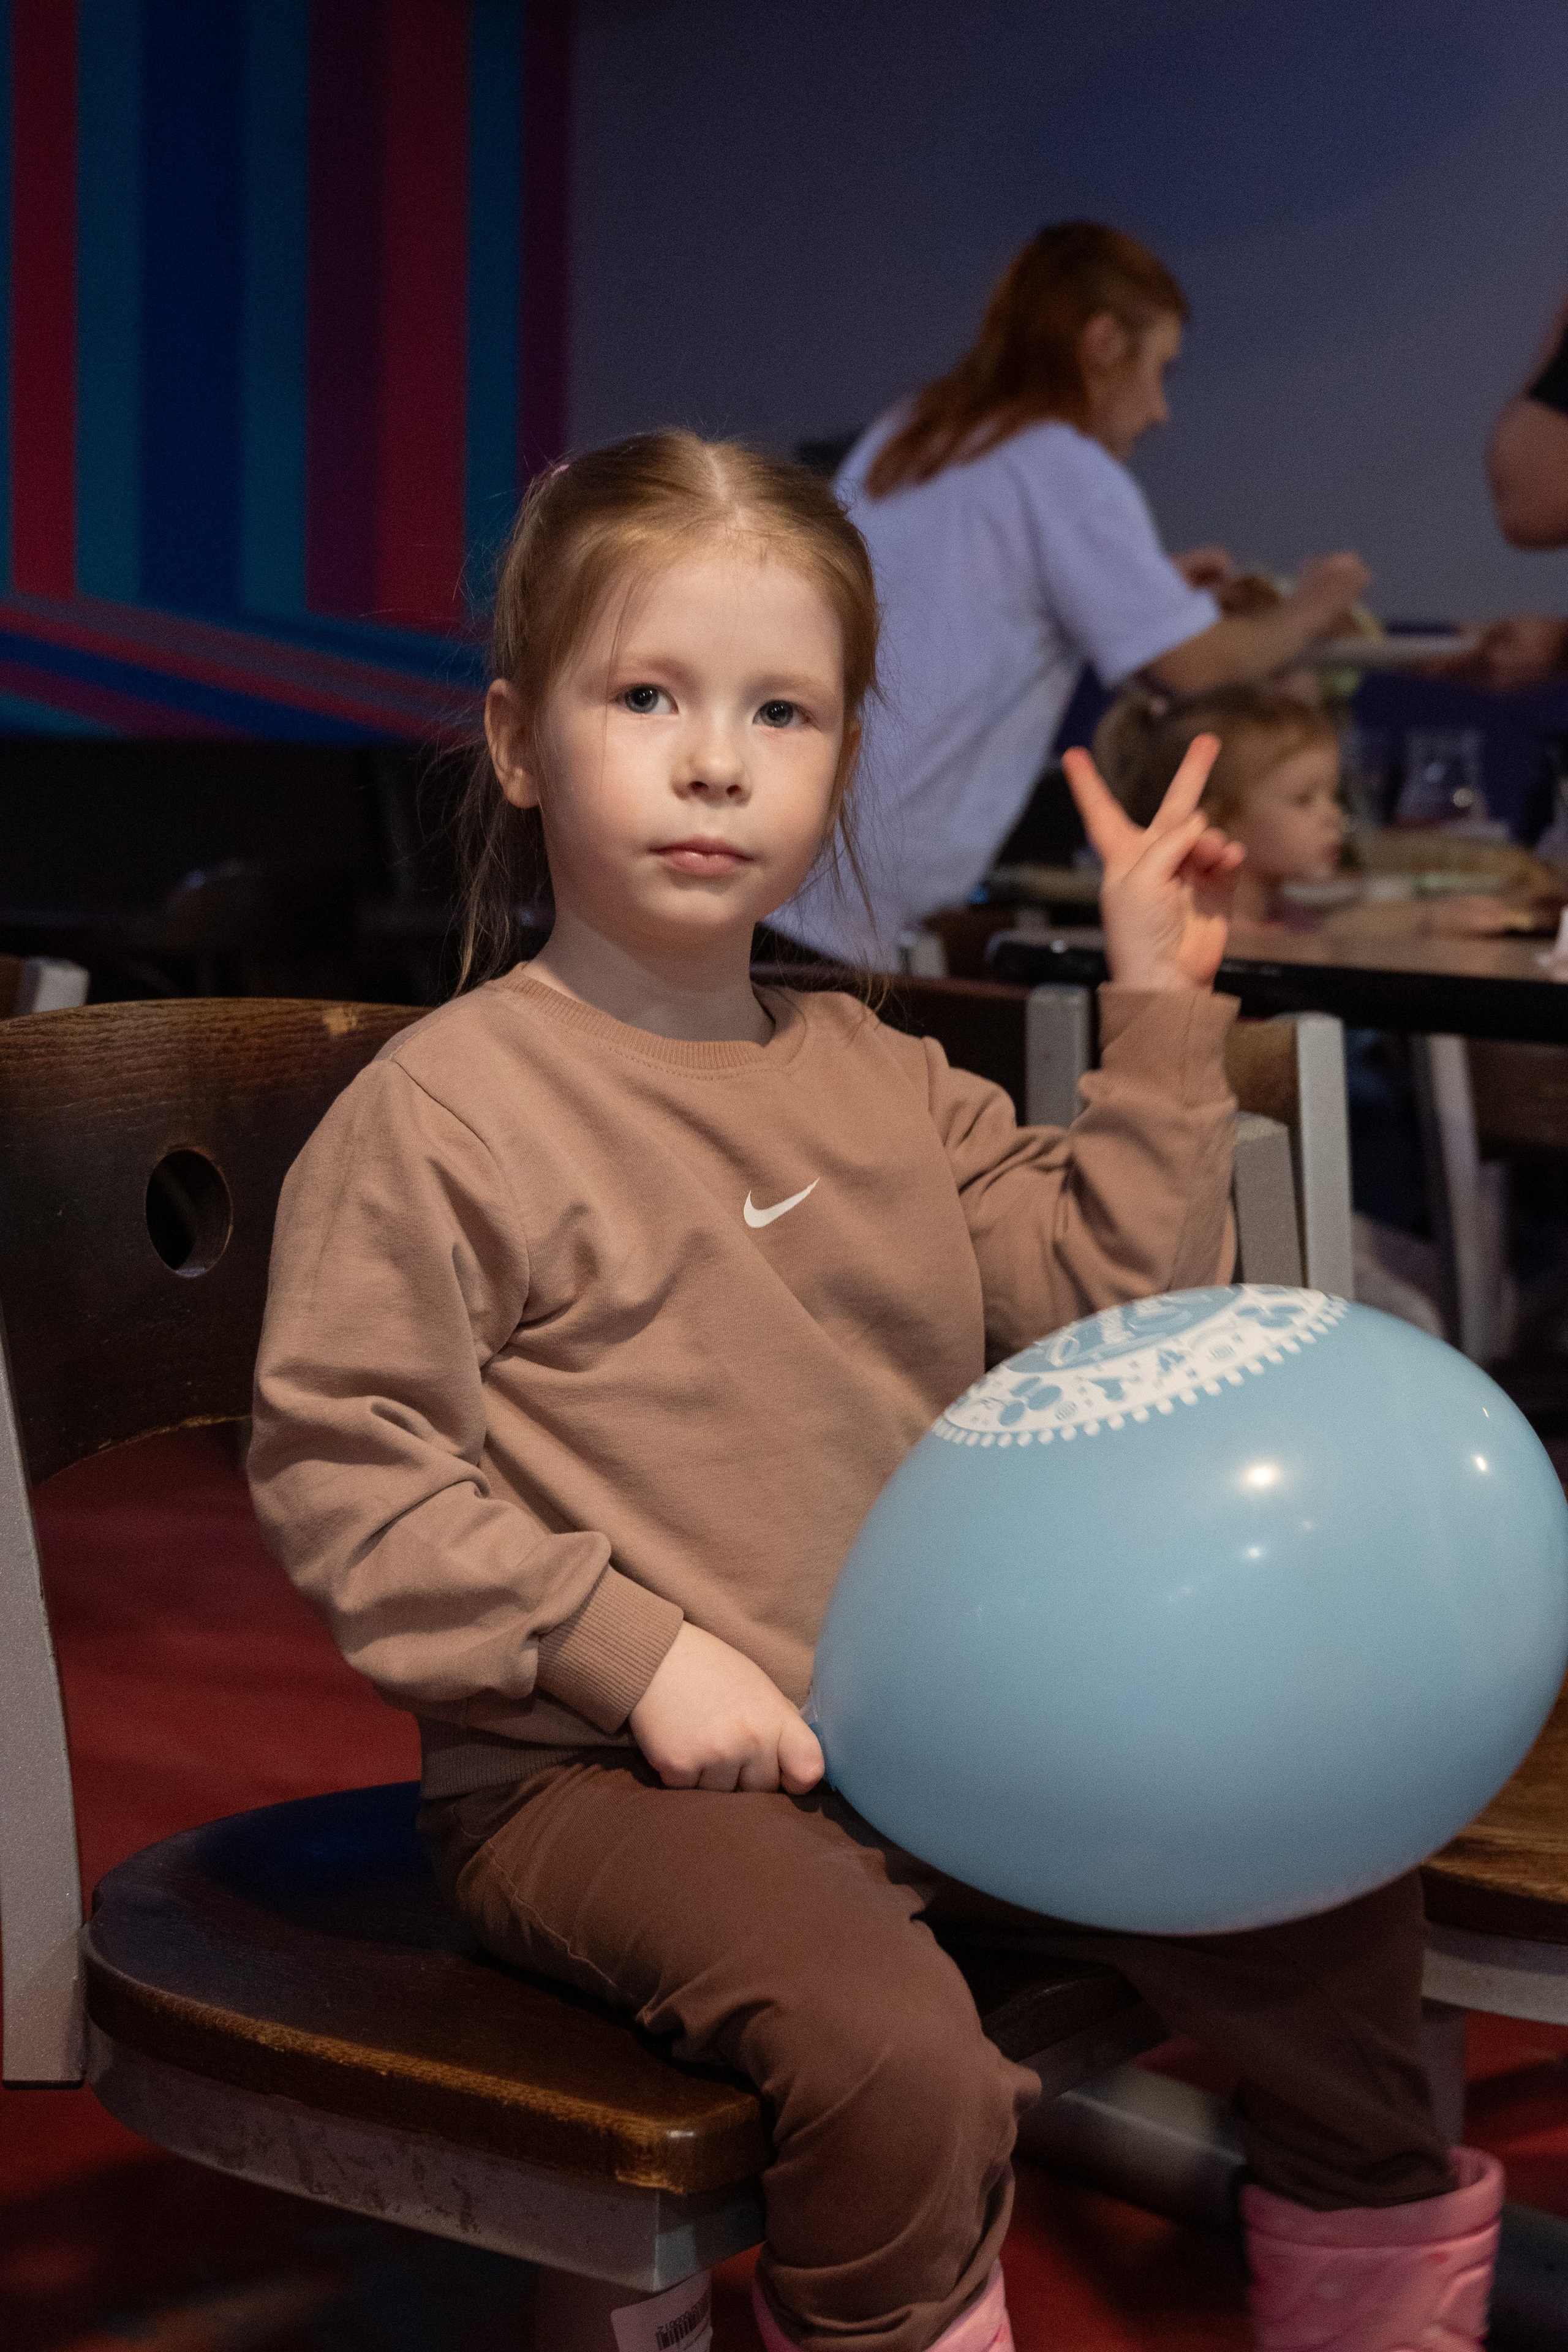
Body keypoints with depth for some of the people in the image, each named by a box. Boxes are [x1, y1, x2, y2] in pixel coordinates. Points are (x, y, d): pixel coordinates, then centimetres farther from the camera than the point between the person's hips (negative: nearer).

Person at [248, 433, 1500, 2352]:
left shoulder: (880, 1082, 13)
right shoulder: (437, 1113, -9)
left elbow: (1113, 1299, 15)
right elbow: (341, 1473, -12)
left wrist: (1161, 1024, 7)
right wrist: (631, 1650, -19)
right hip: (599, 1777, -6)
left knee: (1325, 1892, 3)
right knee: (896, 2052, -33)